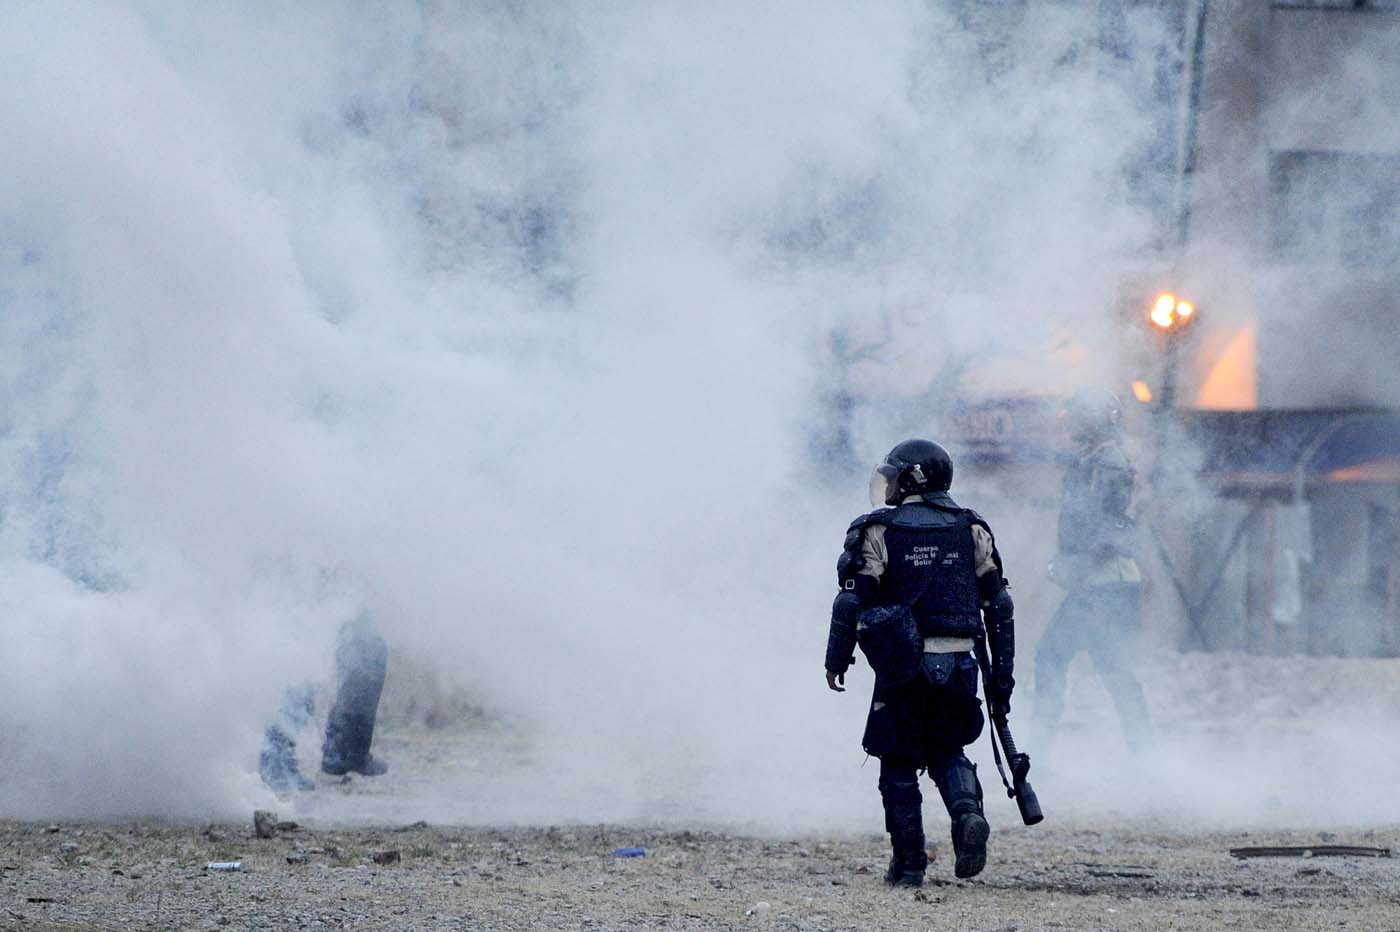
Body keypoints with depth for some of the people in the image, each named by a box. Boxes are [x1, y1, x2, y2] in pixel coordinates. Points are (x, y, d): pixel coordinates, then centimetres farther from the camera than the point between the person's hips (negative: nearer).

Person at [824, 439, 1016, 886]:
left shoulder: (880, 532, -4)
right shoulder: (971, 530, 7)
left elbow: (853, 600, -7)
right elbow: (998, 605, 8)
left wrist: (837, 660, 3)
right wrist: (1002, 675, 12)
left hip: (902, 665, -3)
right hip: (957, 663, 3)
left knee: (899, 763, 8)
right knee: (947, 752, 18)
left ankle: (909, 861, 6)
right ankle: (968, 814, -11)